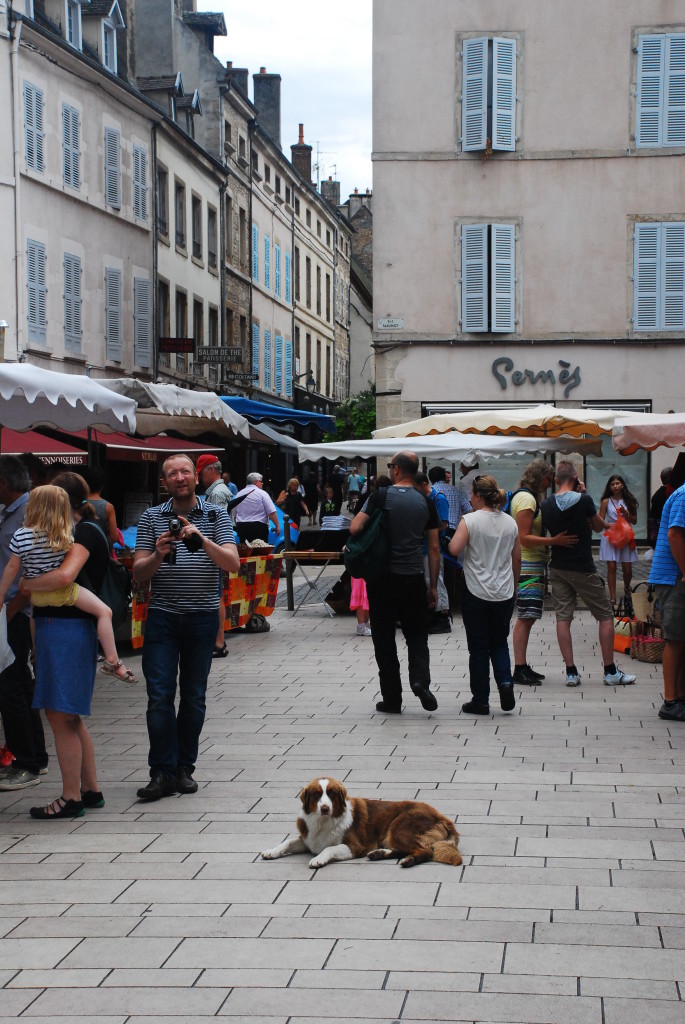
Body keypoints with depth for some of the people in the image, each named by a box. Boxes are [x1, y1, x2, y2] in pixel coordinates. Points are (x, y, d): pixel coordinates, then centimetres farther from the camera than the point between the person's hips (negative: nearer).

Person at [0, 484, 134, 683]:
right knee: (104, 611, 3)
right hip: (60, 592, -2)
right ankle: (112, 661, -5)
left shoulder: (20, 536, -13)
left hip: (33, 594, 2)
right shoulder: (66, 536, -10)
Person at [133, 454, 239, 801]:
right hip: (162, 616, 0)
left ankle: (185, 768, 14)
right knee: (159, 695, -7)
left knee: (194, 696, 5)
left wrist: (201, 540, -22)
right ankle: (162, 772, -4)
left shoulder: (216, 516, 4)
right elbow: (139, 573, 3)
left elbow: (233, 564, -8)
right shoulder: (152, 518, 6)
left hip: (203, 616, 0)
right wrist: (158, 555, -18)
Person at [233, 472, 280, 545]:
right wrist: (277, 525, -5)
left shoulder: (239, 494, 12)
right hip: (258, 527, -5)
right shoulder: (262, 493, -5)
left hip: (241, 528, 5)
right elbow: (272, 512, -11)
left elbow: (234, 515, 17)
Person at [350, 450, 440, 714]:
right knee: (417, 635, 13)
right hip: (414, 579, 2)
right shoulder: (425, 502, 2)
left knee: (384, 638, 7)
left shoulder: (381, 497, -6)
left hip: (382, 579, -2)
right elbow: (434, 548, 4)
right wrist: (433, 586, 10)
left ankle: (391, 699, 9)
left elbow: (355, 528, -14)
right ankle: (420, 679, -12)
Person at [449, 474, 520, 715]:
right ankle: (505, 682, -5)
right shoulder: (510, 523, 5)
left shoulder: (470, 520, -11)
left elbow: (454, 549, -21)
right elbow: (517, 560, 10)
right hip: (504, 593, 4)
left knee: (478, 648, 5)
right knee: (499, 642, 18)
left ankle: (480, 700, 9)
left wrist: (454, 537, 0)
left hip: (476, 593, -4)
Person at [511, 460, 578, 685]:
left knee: (527, 618, 11)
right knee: (526, 618, -11)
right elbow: (524, 537, -20)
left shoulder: (530, 497, 19)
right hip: (528, 565, -11)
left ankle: (522, 667, 14)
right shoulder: (526, 498, -13)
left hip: (532, 565, 11)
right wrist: (555, 540, -24)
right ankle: (520, 670, -12)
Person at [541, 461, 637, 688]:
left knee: (563, 617, 5)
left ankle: (571, 673, 1)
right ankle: (610, 672, 6)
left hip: (558, 569, 5)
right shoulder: (583, 500, -14)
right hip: (582, 569, -5)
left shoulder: (547, 504, 0)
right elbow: (600, 525, 2)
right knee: (605, 616, 6)